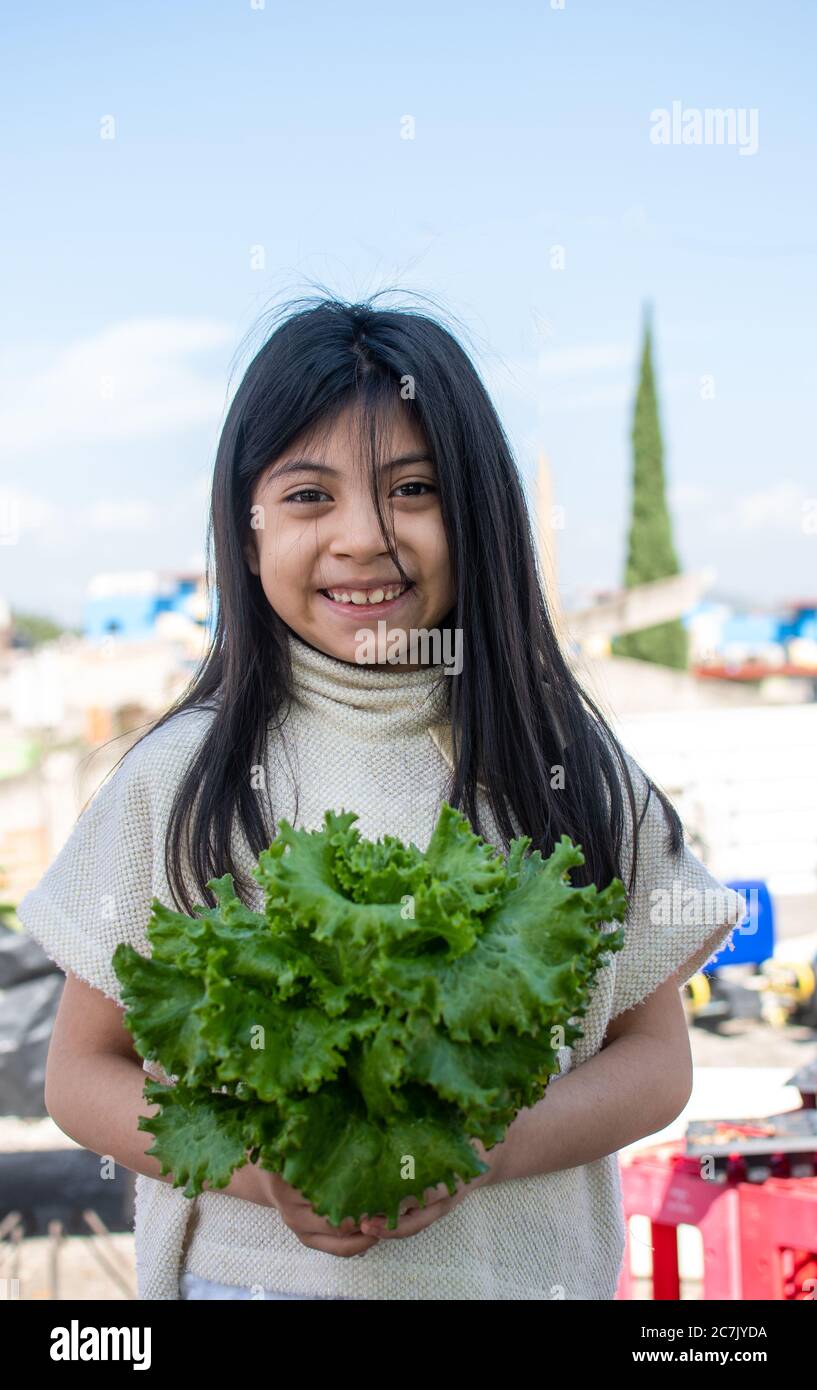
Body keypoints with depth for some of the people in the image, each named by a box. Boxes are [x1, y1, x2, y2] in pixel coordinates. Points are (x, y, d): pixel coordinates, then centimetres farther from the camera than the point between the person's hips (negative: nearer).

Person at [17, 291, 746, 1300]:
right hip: (250, 1267, -1)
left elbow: (658, 1057, -2)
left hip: (526, 1266, 1)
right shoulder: (181, 779, -7)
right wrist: (260, 1168, -20)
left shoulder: (567, 766, -5)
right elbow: (82, 1074, -2)